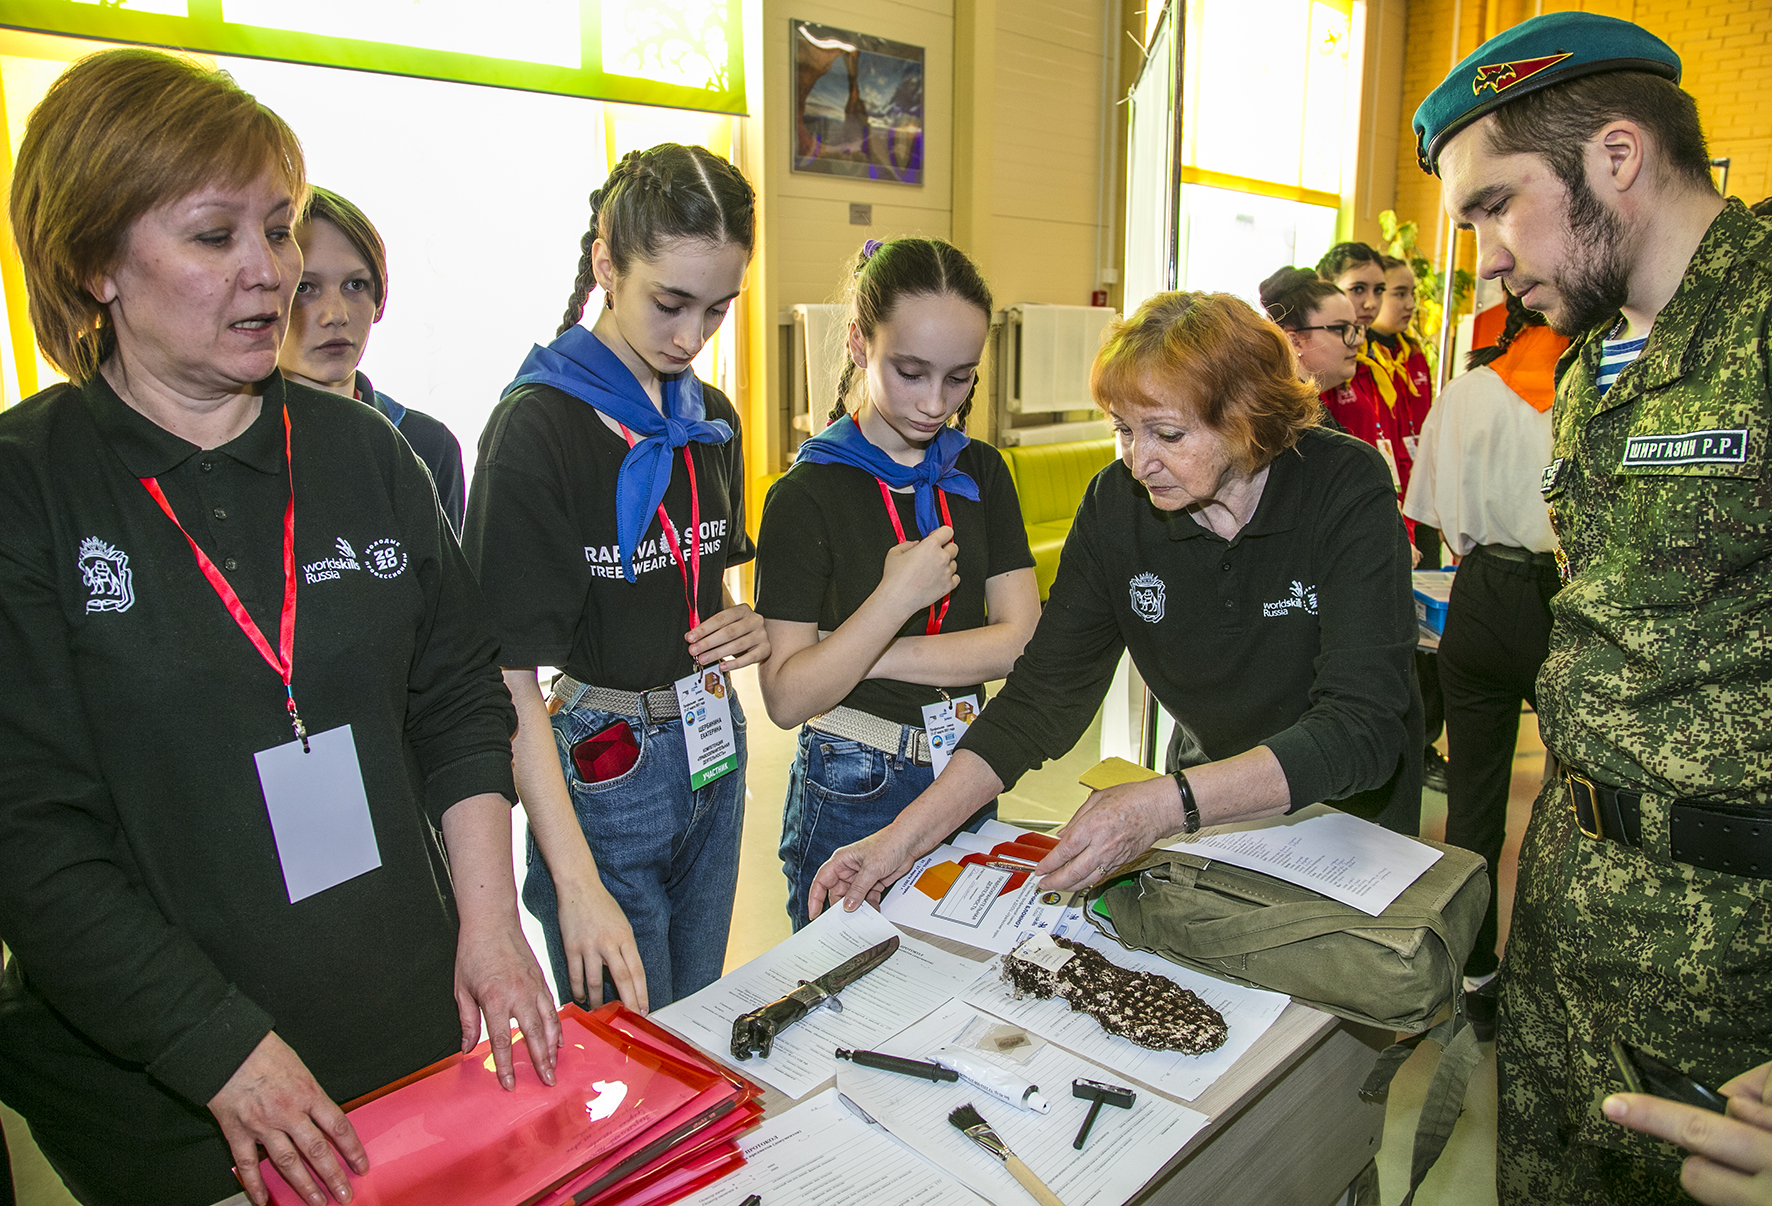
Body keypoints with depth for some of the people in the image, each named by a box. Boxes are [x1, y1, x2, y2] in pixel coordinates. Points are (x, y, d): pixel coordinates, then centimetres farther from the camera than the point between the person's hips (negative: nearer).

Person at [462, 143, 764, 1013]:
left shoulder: (711, 418, 5)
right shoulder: (537, 427, -17)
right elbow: (510, 679, -19)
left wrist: (743, 626, -4)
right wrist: (577, 882, -23)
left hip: (711, 750, 7)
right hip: (601, 766, -6)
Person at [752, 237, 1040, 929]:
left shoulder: (980, 473, 2)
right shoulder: (808, 494, -13)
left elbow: (1020, 640, -6)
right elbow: (786, 698, -15)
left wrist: (864, 657, -14)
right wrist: (896, 599, -24)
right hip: (852, 793, -4)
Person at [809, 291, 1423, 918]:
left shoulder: (1348, 489, -25)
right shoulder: (1116, 503, -15)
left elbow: (1362, 726, -33)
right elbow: (1044, 690, -15)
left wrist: (1164, 804, -45)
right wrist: (908, 835, -25)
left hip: (1352, 811, -1)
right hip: (1217, 808, 2)